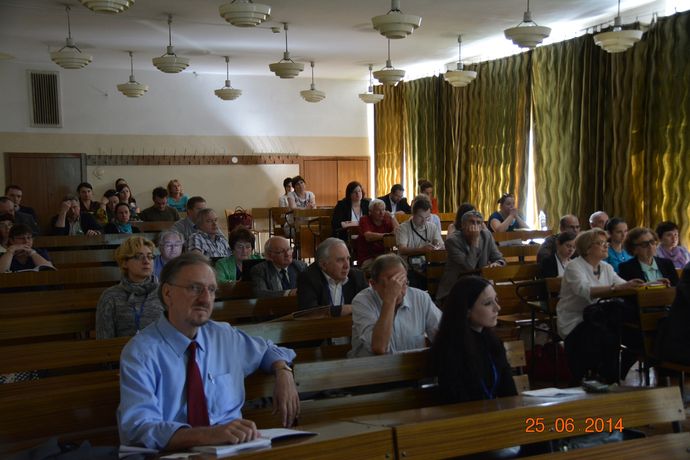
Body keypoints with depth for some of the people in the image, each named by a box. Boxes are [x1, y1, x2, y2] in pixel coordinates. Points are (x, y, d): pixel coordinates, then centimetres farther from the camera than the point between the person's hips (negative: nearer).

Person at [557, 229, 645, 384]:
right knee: (610, 338, -30)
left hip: (596, 319, 7)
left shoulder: (606, 268, 14)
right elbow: (585, 291, -30)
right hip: (575, 323, -7)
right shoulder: (574, 267, -10)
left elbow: (625, 286, 1)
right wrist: (616, 287, -43)